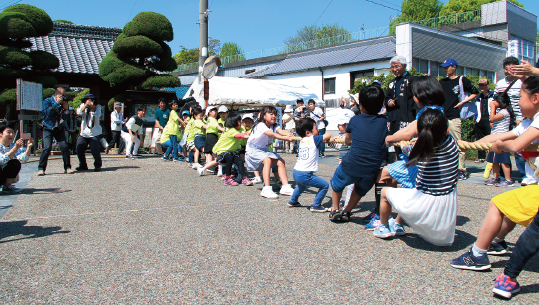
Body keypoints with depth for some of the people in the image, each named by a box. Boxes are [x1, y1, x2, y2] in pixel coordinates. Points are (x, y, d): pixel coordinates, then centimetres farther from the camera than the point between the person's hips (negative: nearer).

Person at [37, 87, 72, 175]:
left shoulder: (62, 102, 9)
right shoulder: (47, 101, -4)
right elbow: (47, 113, -18)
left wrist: (64, 102, -12)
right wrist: (57, 103, -18)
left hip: (59, 129, 4)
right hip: (48, 129, -3)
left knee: (65, 147, -9)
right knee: (47, 148, -15)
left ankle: (67, 167, 3)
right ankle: (41, 168, -3)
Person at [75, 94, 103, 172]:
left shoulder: (98, 107, 0)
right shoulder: (83, 106, 8)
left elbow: (97, 116, -14)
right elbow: (79, 113, -11)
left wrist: (93, 108, -26)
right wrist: (86, 105, -20)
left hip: (95, 134, -3)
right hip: (83, 133, 3)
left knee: (94, 149, -18)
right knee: (79, 149, -4)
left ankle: (97, 165, 1)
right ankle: (83, 165, 16)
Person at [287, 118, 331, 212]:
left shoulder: (301, 141, 14)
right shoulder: (314, 139, -7)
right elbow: (328, 135, -6)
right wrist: (327, 135, 16)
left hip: (295, 172, 9)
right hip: (305, 175, -9)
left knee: (301, 185, 39)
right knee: (325, 185, 1)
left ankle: (293, 201, 50)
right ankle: (315, 206, 4)